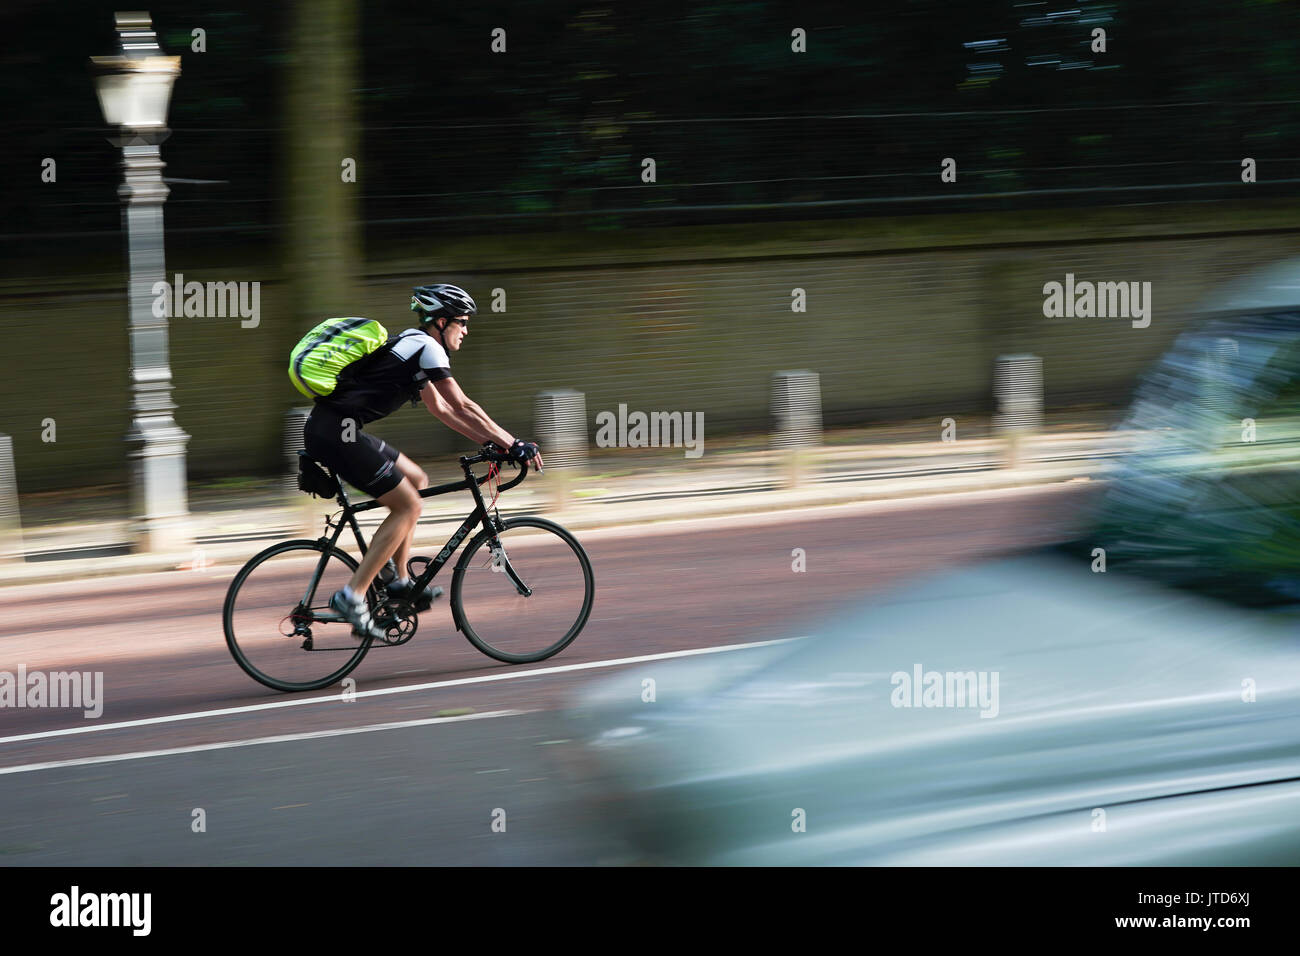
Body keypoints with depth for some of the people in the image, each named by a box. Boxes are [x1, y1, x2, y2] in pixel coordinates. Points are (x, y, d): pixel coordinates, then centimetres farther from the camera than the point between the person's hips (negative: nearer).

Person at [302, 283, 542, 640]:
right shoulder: (427, 348, -8)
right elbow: (463, 408, -10)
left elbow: (441, 409, 27)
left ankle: (400, 582, 19)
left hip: (328, 427, 10)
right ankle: (352, 597, -9)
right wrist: (512, 444, -6)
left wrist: (492, 441, 21)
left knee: (416, 481, 20)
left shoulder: (411, 345, 22)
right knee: (408, 505, -5)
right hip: (337, 433, -10)